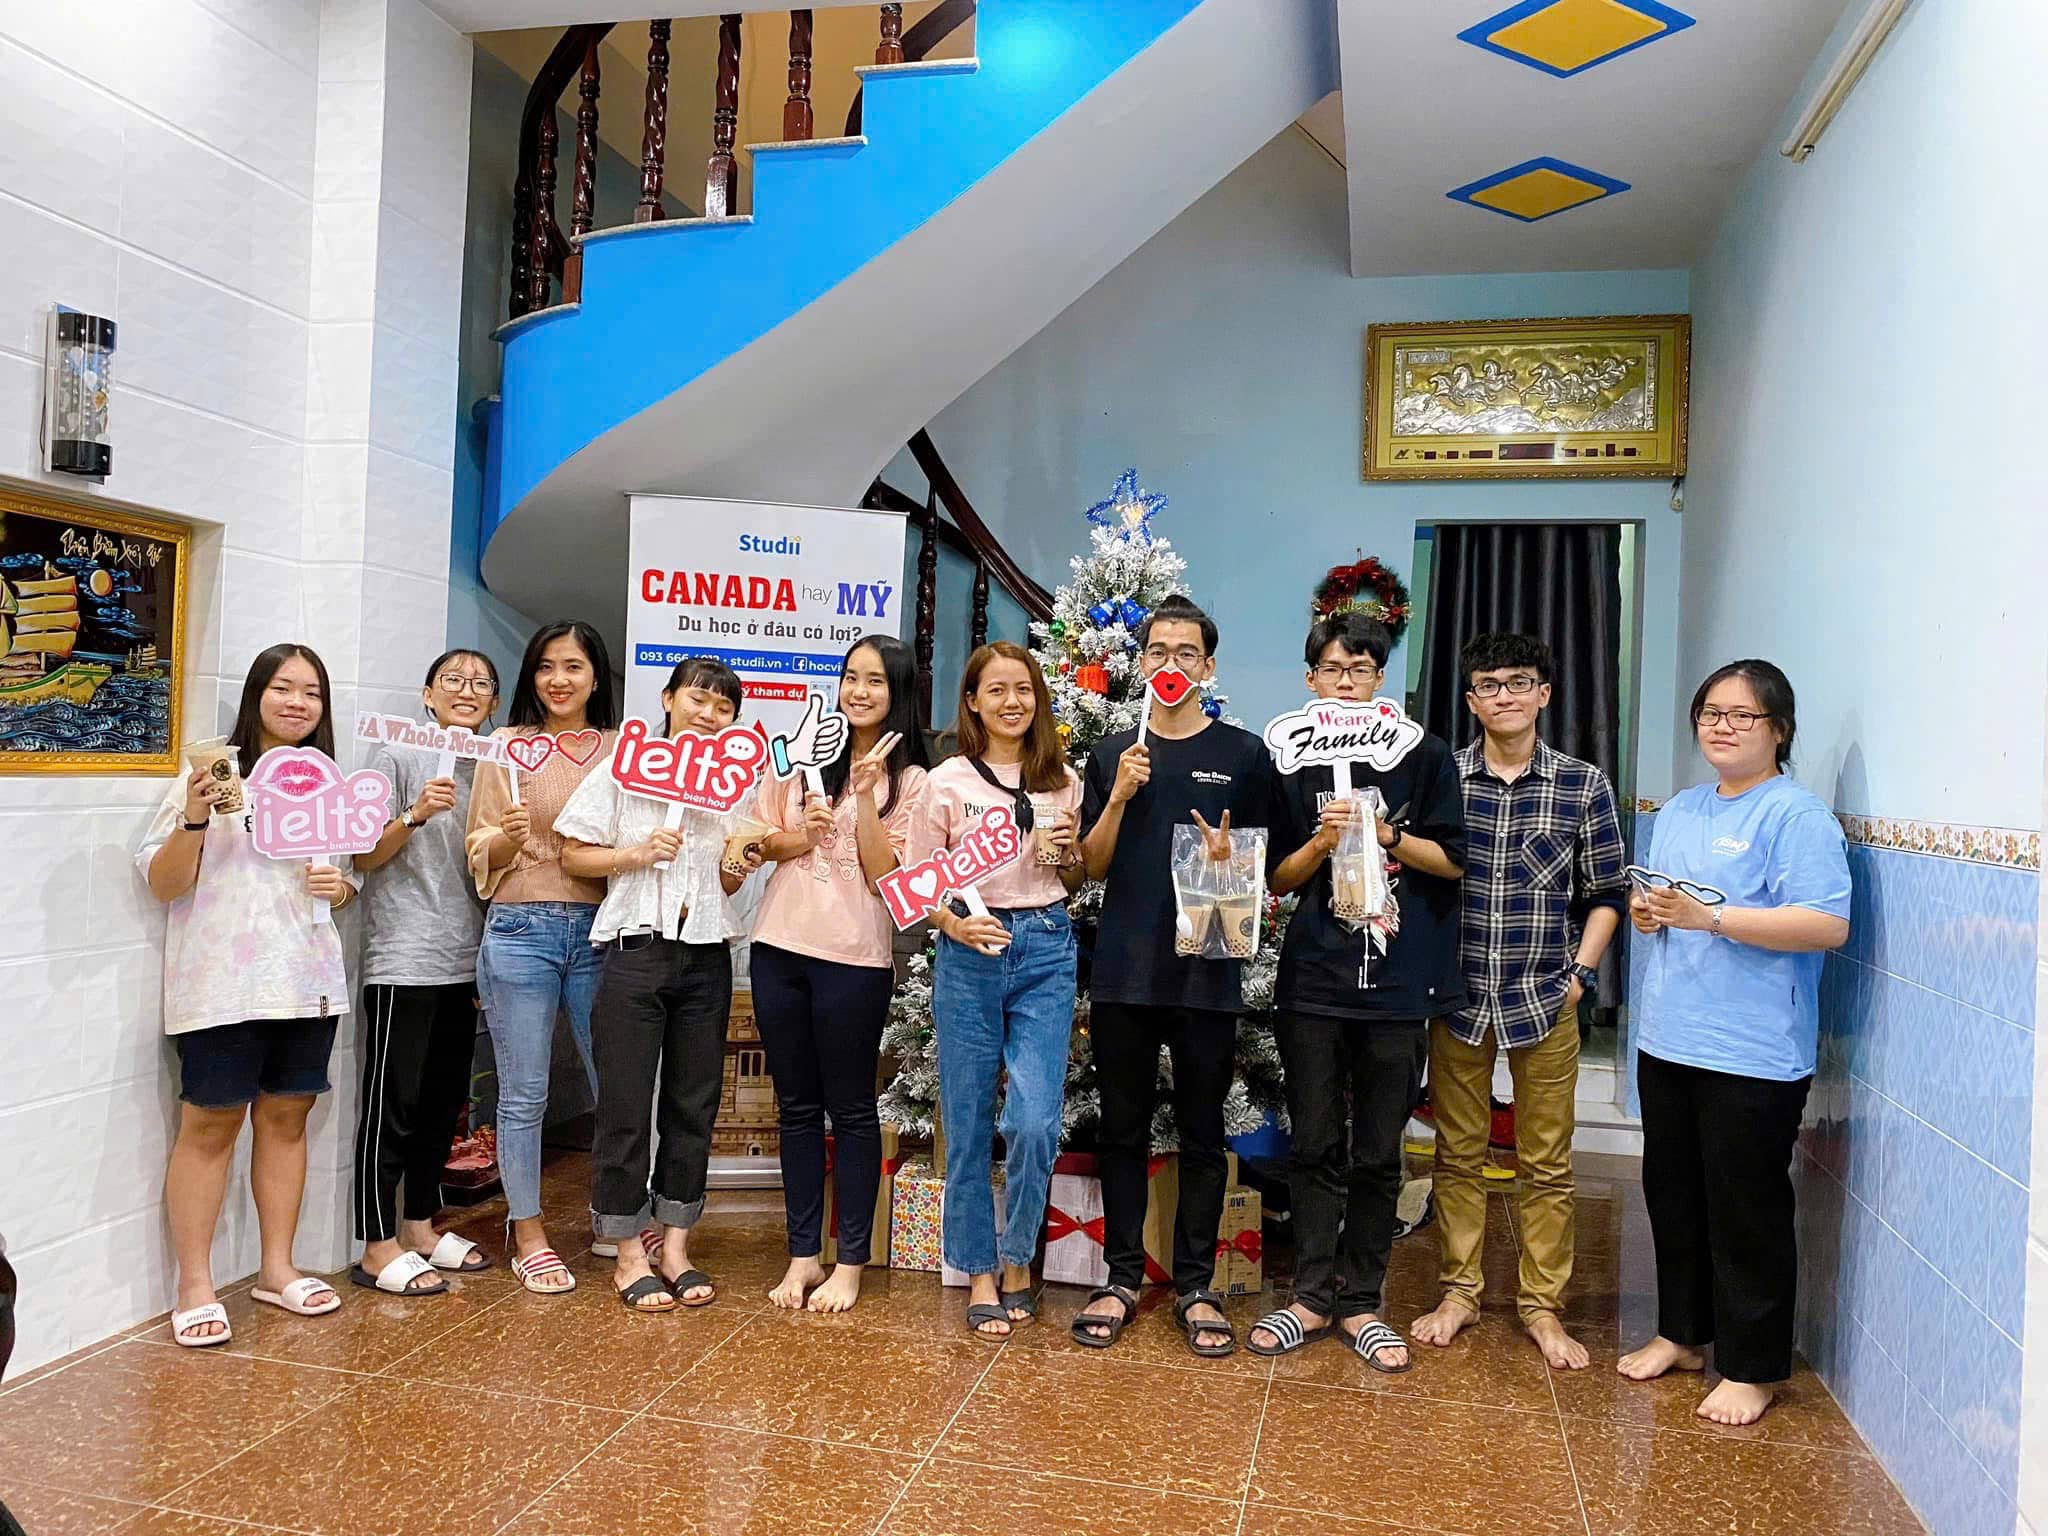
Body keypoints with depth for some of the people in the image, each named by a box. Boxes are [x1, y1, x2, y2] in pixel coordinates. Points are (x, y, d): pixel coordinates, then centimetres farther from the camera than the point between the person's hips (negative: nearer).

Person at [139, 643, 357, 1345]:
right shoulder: (214, 776, -4)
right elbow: (163, 884, -5)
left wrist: (343, 886, 1)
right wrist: (194, 819, -21)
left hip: (307, 980, 5)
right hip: (222, 984, -5)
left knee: (286, 1116, 11)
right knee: (210, 1124, -1)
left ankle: (277, 1268, 22)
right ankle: (194, 1287, 9)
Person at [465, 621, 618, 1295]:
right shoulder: (508, 748, 4)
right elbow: (481, 856, 4)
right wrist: (507, 836, -16)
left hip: (600, 933, 2)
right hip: (522, 931, -2)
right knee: (524, 1094, 4)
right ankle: (529, 1236, 19)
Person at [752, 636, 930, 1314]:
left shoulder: (911, 781, 0)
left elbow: (887, 874, -9)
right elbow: (760, 843, 10)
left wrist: (865, 794, -16)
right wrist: (801, 836, -9)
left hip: (854, 959, -4)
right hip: (779, 949, 4)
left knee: (850, 1109, 5)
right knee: (797, 1107, 11)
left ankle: (850, 1262, 17)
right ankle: (803, 1254, 22)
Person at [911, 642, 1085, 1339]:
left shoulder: (1062, 781, 8)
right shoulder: (947, 782, 1)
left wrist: (1067, 854, -4)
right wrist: (958, 927, -15)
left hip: (1046, 951, 1)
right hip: (969, 954, -1)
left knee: (1036, 1124, -7)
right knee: (969, 1125, 5)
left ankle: (1017, 1262, 16)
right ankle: (981, 1274, 22)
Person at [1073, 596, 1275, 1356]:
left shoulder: (1244, 754, 3)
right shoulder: (1113, 753, 8)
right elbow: (1092, 865, 5)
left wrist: (1229, 858, -15)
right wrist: (1120, 796, -10)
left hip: (1206, 972, -1)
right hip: (1122, 971, 2)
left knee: (1202, 1136, 7)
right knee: (1123, 1131, 9)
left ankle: (1196, 1286, 19)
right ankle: (1121, 1278, 21)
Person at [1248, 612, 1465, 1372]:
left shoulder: (1424, 756, 2)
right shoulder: (1293, 763, 6)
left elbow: (1454, 860, 1)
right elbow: (1280, 879, 6)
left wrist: (1383, 832, -13)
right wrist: (1323, 839, -12)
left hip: (1398, 978, -1)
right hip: (1312, 981, 1)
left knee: (1378, 1154, 8)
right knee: (1316, 1146, 7)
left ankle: (1360, 1302, 20)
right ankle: (1312, 1295, 19)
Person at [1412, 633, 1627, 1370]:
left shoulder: (1585, 785, 0)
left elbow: (1606, 892, 6)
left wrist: (1581, 971, -2)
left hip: (1546, 1002, 0)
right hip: (1458, 997, 1)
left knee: (1546, 1163, 8)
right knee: (1458, 1154, 10)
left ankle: (1542, 1306, 22)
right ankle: (1459, 1291, 24)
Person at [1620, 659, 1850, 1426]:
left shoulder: (1796, 814, -10)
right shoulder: (1680, 809, 14)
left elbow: (1828, 926, -20)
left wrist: (1711, 916, -25)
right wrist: (1646, 912, -1)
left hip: (1754, 1053, -7)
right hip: (1668, 1040, 8)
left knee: (1746, 1211, 3)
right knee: (1672, 1194, 17)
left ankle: (1752, 1368, 18)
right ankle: (1682, 1334, 33)